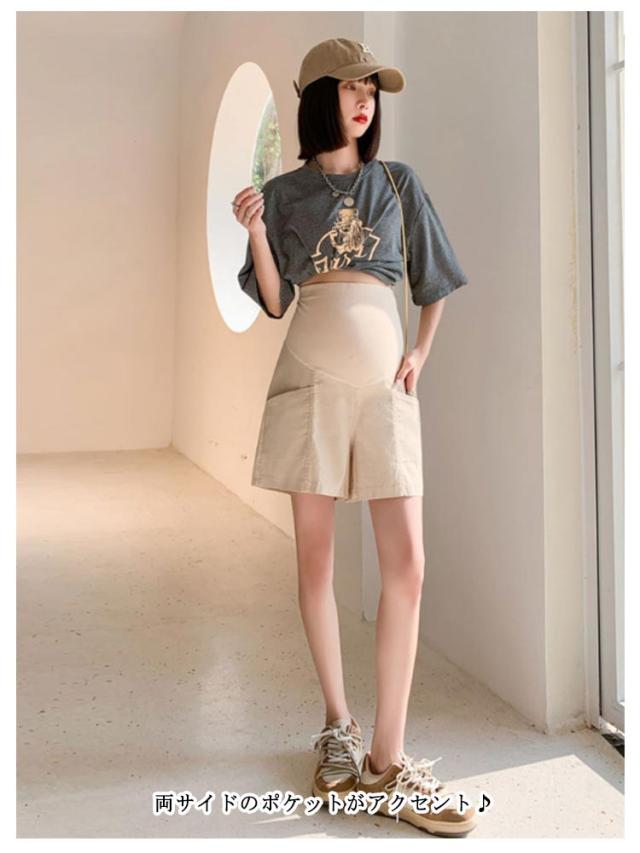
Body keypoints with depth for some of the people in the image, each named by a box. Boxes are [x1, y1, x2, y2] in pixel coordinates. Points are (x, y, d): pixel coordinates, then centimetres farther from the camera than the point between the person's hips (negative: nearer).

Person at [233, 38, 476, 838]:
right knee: (315, 558, 3)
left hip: (384, 380, 1)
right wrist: (254, 232, -8)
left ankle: (388, 757, 1)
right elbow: (273, 303, 7)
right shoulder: (284, 193, 10)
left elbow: (433, 285, 18)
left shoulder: (399, 183, 13)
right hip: (310, 376, 0)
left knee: (406, 564, -9)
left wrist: (421, 355, 4)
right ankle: (338, 726, 21)